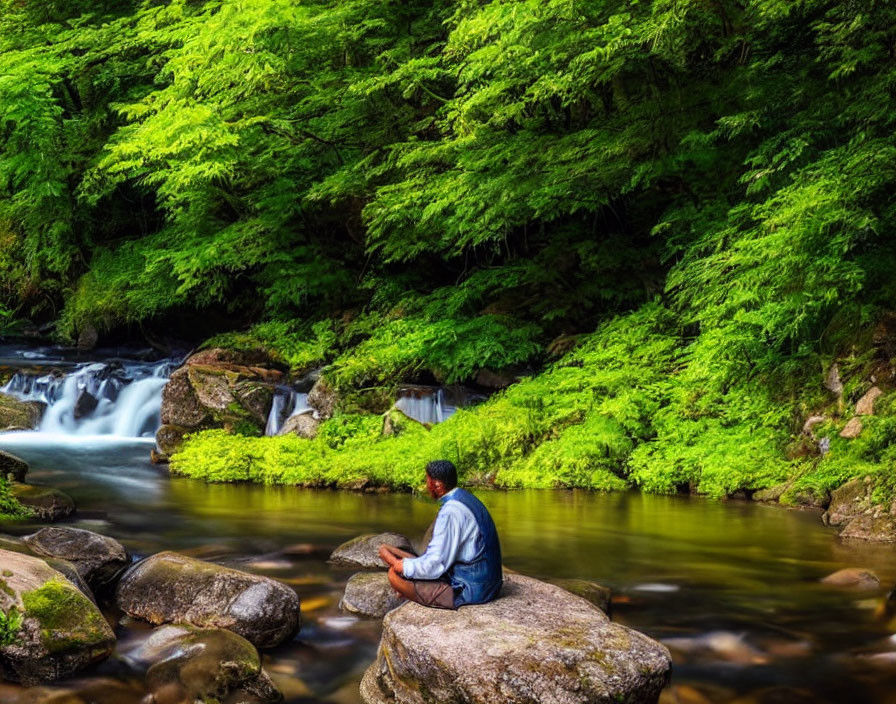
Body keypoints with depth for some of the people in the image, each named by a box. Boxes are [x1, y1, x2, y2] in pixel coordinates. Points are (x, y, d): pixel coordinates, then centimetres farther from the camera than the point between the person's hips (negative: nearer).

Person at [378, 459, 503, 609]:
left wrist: (402, 566, -6)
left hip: (469, 591, -10)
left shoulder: (450, 511, -21)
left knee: (395, 574, -10)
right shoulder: (467, 499, 9)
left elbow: (435, 565, -21)